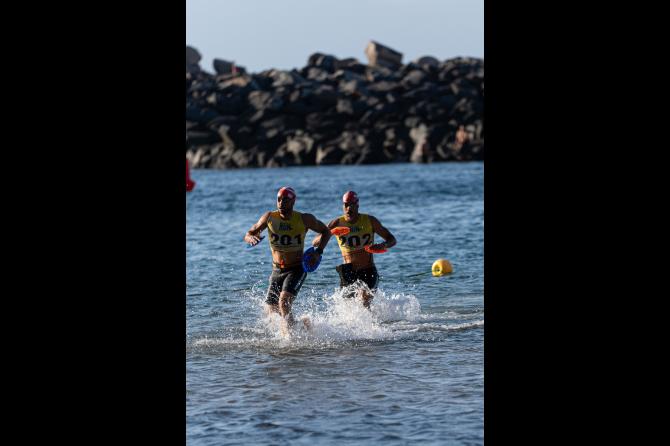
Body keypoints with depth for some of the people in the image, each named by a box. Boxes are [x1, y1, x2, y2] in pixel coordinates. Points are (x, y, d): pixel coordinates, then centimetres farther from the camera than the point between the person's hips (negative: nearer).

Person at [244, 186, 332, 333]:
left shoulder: (305, 219, -10)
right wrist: (251, 238, -25)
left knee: (284, 301, -27)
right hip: (277, 270, 4)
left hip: (297, 269, -4)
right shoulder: (269, 217, -6)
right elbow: (248, 235, 0)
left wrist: (318, 252, -9)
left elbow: (325, 231, 6)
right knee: (271, 311, 7)